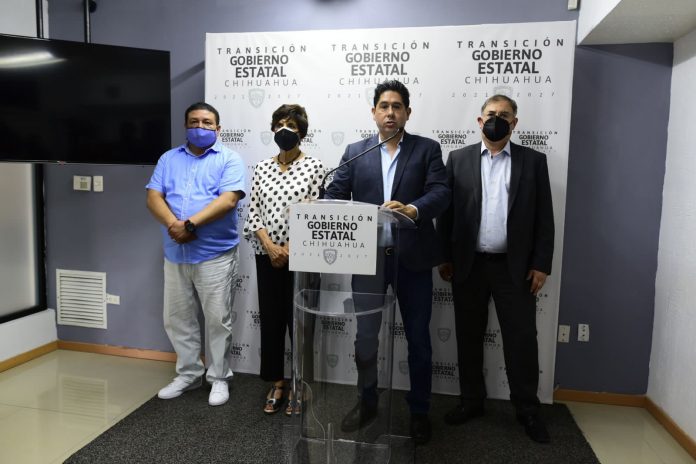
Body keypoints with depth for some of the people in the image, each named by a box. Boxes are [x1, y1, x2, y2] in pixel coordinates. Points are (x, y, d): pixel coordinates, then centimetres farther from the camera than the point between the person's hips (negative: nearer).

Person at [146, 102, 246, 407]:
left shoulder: (229, 159, -1)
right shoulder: (169, 159, 12)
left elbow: (228, 199, -15)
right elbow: (153, 197, 2)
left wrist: (190, 224, -21)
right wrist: (173, 224, -18)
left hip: (215, 255, -5)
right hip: (175, 254, 5)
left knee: (217, 320, 4)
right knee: (177, 319, 14)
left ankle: (219, 378, 21)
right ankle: (188, 373, 31)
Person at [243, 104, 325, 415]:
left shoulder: (314, 166, -3)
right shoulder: (262, 168, 8)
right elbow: (253, 212, 4)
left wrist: (289, 249, -11)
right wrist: (269, 246, -9)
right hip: (267, 257, 4)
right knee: (270, 319, 10)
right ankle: (276, 383, 26)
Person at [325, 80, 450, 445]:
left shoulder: (427, 149, 3)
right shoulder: (355, 151, 9)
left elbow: (441, 193, -10)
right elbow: (335, 193, 2)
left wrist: (412, 209, -30)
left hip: (412, 257, -1)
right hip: (368, 256, 2)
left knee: (418, 337, 10)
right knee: (365, 335, 12)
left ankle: (419, 410, 30)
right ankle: (367, 402, 34)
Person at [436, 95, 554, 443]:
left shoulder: (533, 161, 4)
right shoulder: (458, 159, 5)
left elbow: (544, 216, 2)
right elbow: (446, 211, 3)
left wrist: (541, 264, -3)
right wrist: (445, 258, 0)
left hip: (515, 266, -1)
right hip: (468, 265, 1)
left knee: (521, 338, 5)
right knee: (468, 336, 10)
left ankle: (527, 409, 22)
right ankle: (471, 400, 27)